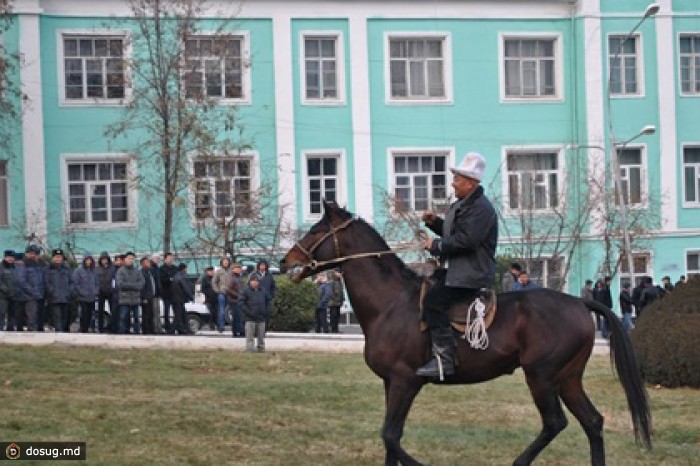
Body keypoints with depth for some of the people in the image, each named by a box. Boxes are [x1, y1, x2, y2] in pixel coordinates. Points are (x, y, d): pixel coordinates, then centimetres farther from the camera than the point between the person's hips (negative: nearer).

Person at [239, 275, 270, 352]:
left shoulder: (263, 291, 9)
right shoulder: (246, 291, -5)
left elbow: (268, 300, 20)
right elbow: (241, 302, -8)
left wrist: (266, 310, 7)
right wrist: (247, 311, -15)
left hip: (261, 317, 4)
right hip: (250, 318, -4)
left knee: (261, 335, 10)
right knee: (250, 336, -4)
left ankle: (261, 347, 19)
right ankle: (250, 349, -1)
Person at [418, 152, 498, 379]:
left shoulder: (480, 208, -16)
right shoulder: (462, 205, 18)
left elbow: (464, 240, -25)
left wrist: (435, 246, -16)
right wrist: (434, 222, 12)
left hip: (471, 275, -11)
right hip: (454, 270, 11)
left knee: (433, 300, -26)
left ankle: (444, 359, -28)